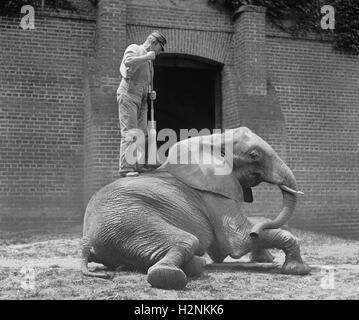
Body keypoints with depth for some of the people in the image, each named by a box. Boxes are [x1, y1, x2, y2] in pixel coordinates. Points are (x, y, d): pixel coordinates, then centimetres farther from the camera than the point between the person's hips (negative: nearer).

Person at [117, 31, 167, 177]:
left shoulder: (148, 61, 27)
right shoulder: (134, 49, 1)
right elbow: (128, 62, -24)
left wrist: (151, 93, 12)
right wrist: (147, 56, -12)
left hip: (141, 100, 9)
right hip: (128, 95, -9)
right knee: (129, 133, -14)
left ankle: (136, 165, 4)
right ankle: (126, 168, -17)